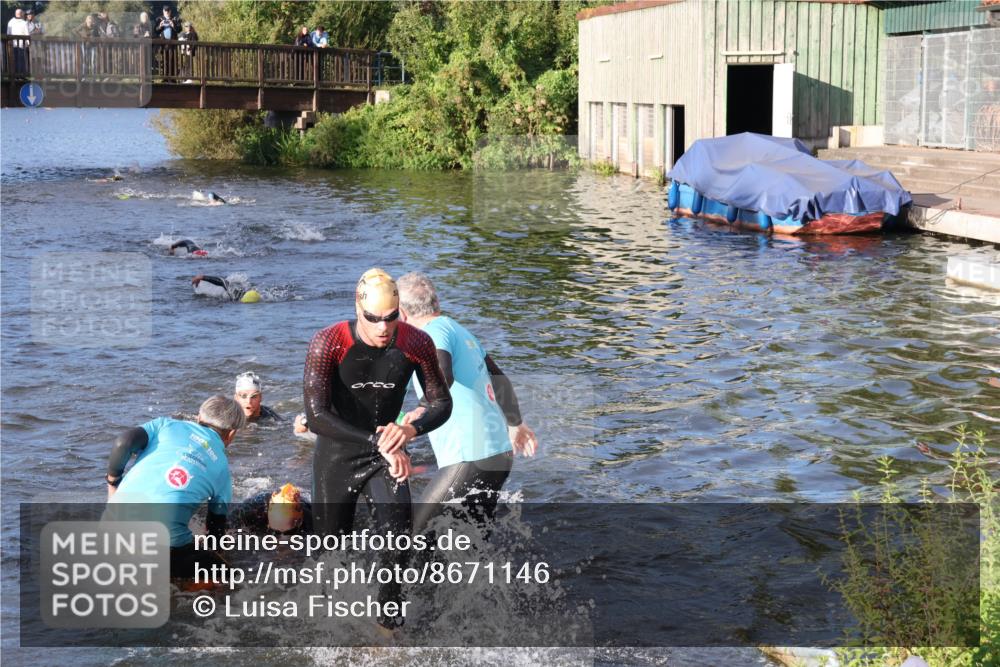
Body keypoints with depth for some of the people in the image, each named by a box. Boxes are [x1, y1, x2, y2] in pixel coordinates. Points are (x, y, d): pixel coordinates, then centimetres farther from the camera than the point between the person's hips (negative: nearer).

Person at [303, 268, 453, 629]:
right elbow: (316, 416, -28)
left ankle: (389, 610, -6)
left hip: (385, 453, 1)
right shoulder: (328, 343, -22)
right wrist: (378, 442, -35)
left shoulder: (416, 343, -14)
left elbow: (442, 403, -6)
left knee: (398, 523, -26)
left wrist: (410, 429, -29)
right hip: (337, 455, -1)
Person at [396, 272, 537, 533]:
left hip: (470, 458, -9)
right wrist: (515, 424, 45)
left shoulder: (434, 332, -8)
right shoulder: (460, 331, 19)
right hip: (501, 452, 9)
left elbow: (443, 377, -30)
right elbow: (499, 380, 31)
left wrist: (421, 412, -45)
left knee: (414, 532, -8)